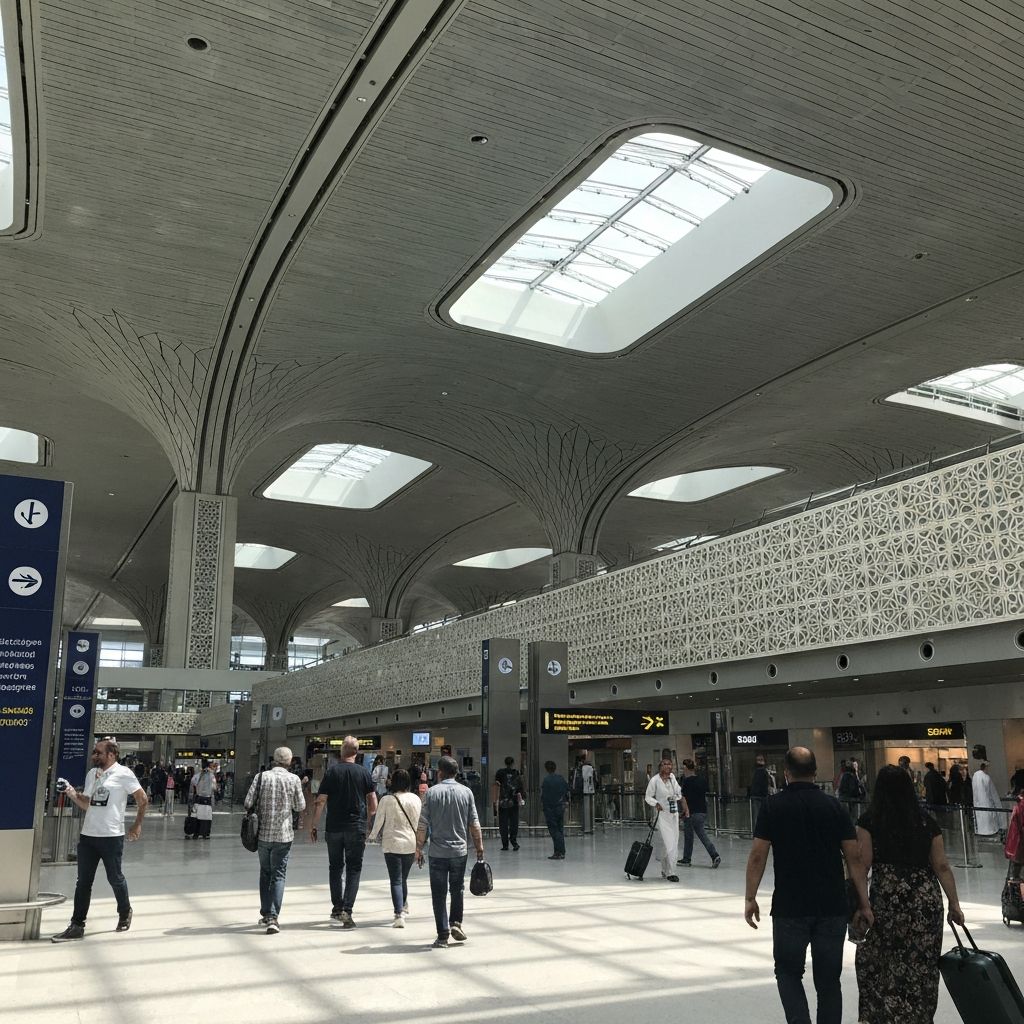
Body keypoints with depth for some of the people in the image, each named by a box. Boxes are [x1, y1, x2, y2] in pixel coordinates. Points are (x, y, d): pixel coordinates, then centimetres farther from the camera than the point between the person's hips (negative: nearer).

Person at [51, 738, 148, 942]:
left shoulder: (123, 773, -9)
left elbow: (142, 799, -4)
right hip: (87, 835, 6)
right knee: (83, 881, 7)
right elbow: (86, 804, 15)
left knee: (115, 878, 7)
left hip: (112, 836, -6)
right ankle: (77, 926, 13)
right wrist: (73, 795, -4)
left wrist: (137, 825, -4)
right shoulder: (91, 774, 11)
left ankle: (125, 913, 30)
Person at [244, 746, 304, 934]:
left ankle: (265, 914, 21)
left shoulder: (261, 776, -3)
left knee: (265, 873, 18)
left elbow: (248, 803, -5)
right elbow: (300, 807, 0)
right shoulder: (294, 779, -6)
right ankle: (273, 917, -8)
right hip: (284, 834, -2)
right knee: (278, 875, 3)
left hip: (263, 833, 2)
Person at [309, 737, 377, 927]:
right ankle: (347, 911, -6)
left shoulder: (331, 771, -3)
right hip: (356, 828, 0)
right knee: (354, 869, 5)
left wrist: (313, 826, 3)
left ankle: (337, 910, 16)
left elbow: (321, 801, -6)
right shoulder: (364, 773, -1)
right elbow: (373, 806, -1)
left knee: (335, 868, 14)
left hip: (334, 828, 1)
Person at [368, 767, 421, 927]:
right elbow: (420, 822, 7)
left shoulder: (386, 800, -10)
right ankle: (404, 908, 35)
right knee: (403, 878, 21)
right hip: (411, 844, 4)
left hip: (392, 844, -4)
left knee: (396, 881, -1)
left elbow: (378, 821, -1)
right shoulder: (416, 799, 0)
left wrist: (372, 835, 19)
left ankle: (399, 915, -11)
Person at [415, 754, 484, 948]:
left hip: (438, 852, -2)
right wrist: (479, 847, 10)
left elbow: (423, 825, -5)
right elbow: (474, 824, 1)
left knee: (439, 894, 5)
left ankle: (443, 936, 5)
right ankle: (456, 923, 8)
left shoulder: (432, 792, -5)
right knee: (457, 889, 20)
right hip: (460, 850, 2)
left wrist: (419, 849, 4)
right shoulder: (466, 792, -1)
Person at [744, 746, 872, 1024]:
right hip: (833, 907, 2)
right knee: (828, 979, 13)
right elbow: (854, 858, -1)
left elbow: (757, 856, -7)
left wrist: (750, 899, 2)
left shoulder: (773, 806, -4)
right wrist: (864, 904, 5)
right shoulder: (834, 806, 1)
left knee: (788, 971, 13)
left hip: (789, 908, -2)